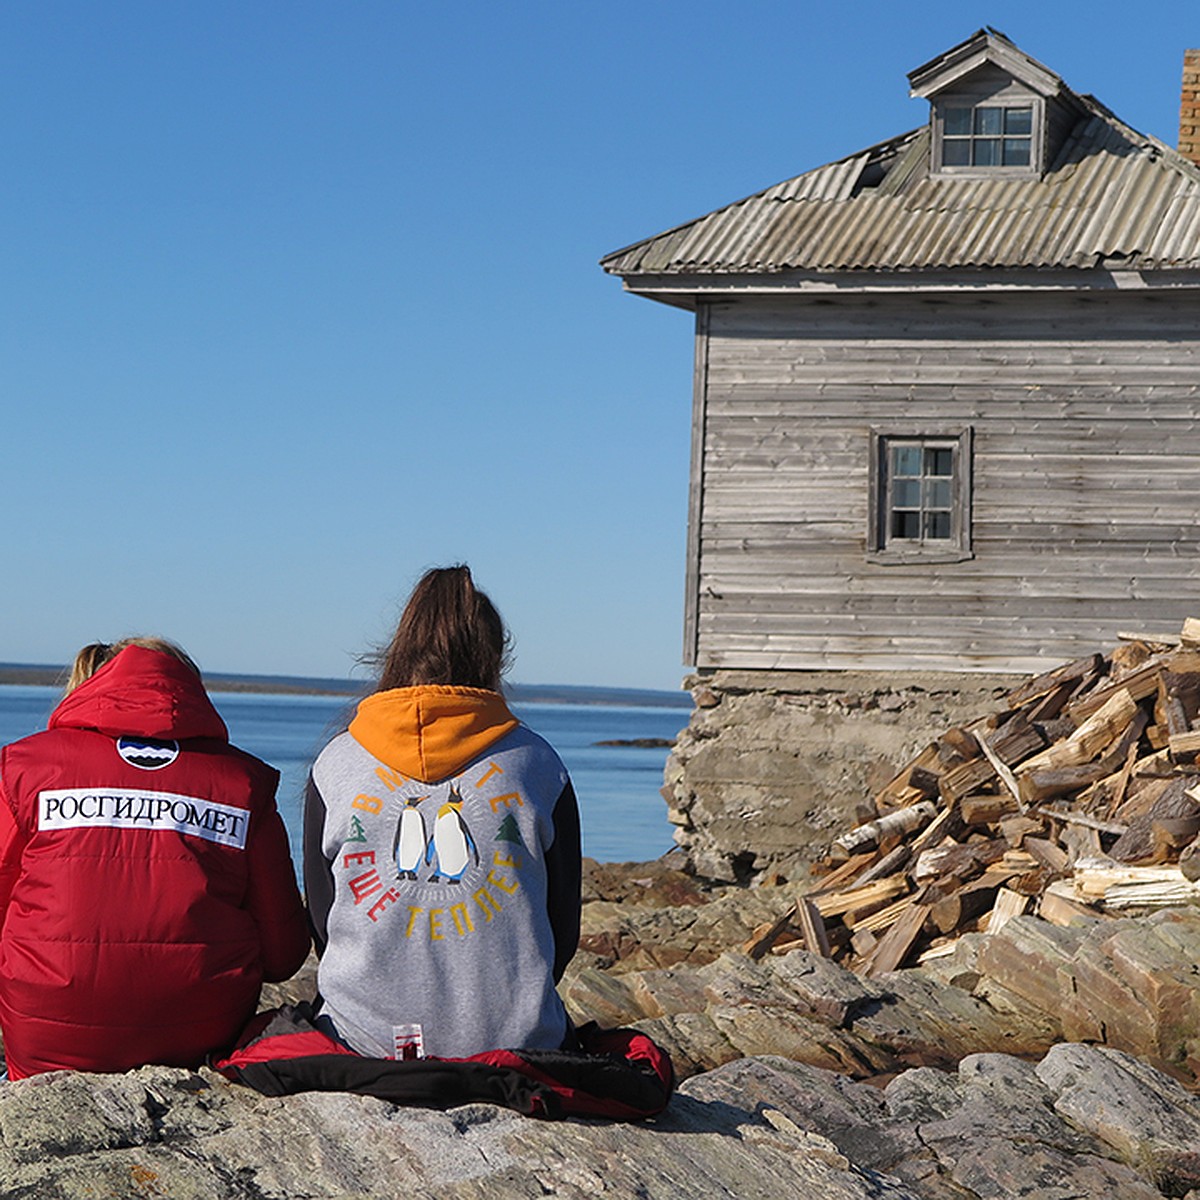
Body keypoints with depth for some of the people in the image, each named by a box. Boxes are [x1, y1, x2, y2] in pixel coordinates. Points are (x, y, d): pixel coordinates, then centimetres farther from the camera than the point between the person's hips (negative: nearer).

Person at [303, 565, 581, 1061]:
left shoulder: (334, 764, 2)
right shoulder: (537, 764, 0)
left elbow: (323, 923, 8)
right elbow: (563, 928, 6)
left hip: (364, 1036, 1)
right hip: (513, 1039, -1)